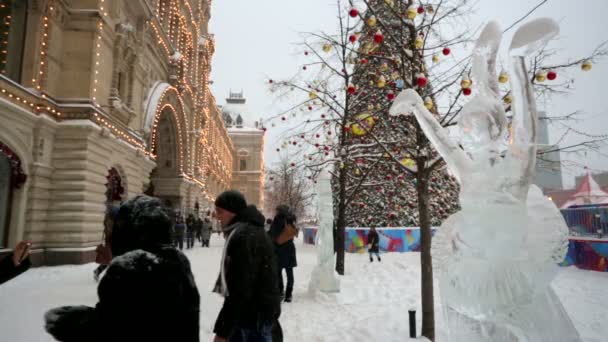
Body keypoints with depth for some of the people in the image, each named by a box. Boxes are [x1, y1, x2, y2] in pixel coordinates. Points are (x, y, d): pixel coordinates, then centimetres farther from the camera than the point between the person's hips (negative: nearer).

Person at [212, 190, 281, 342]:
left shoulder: (246, 237, -24)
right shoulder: (243, 232, 10)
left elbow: (241, 288, -27)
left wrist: (222, 330, -22)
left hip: (254, 318, -10)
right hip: (245, 313, 10)